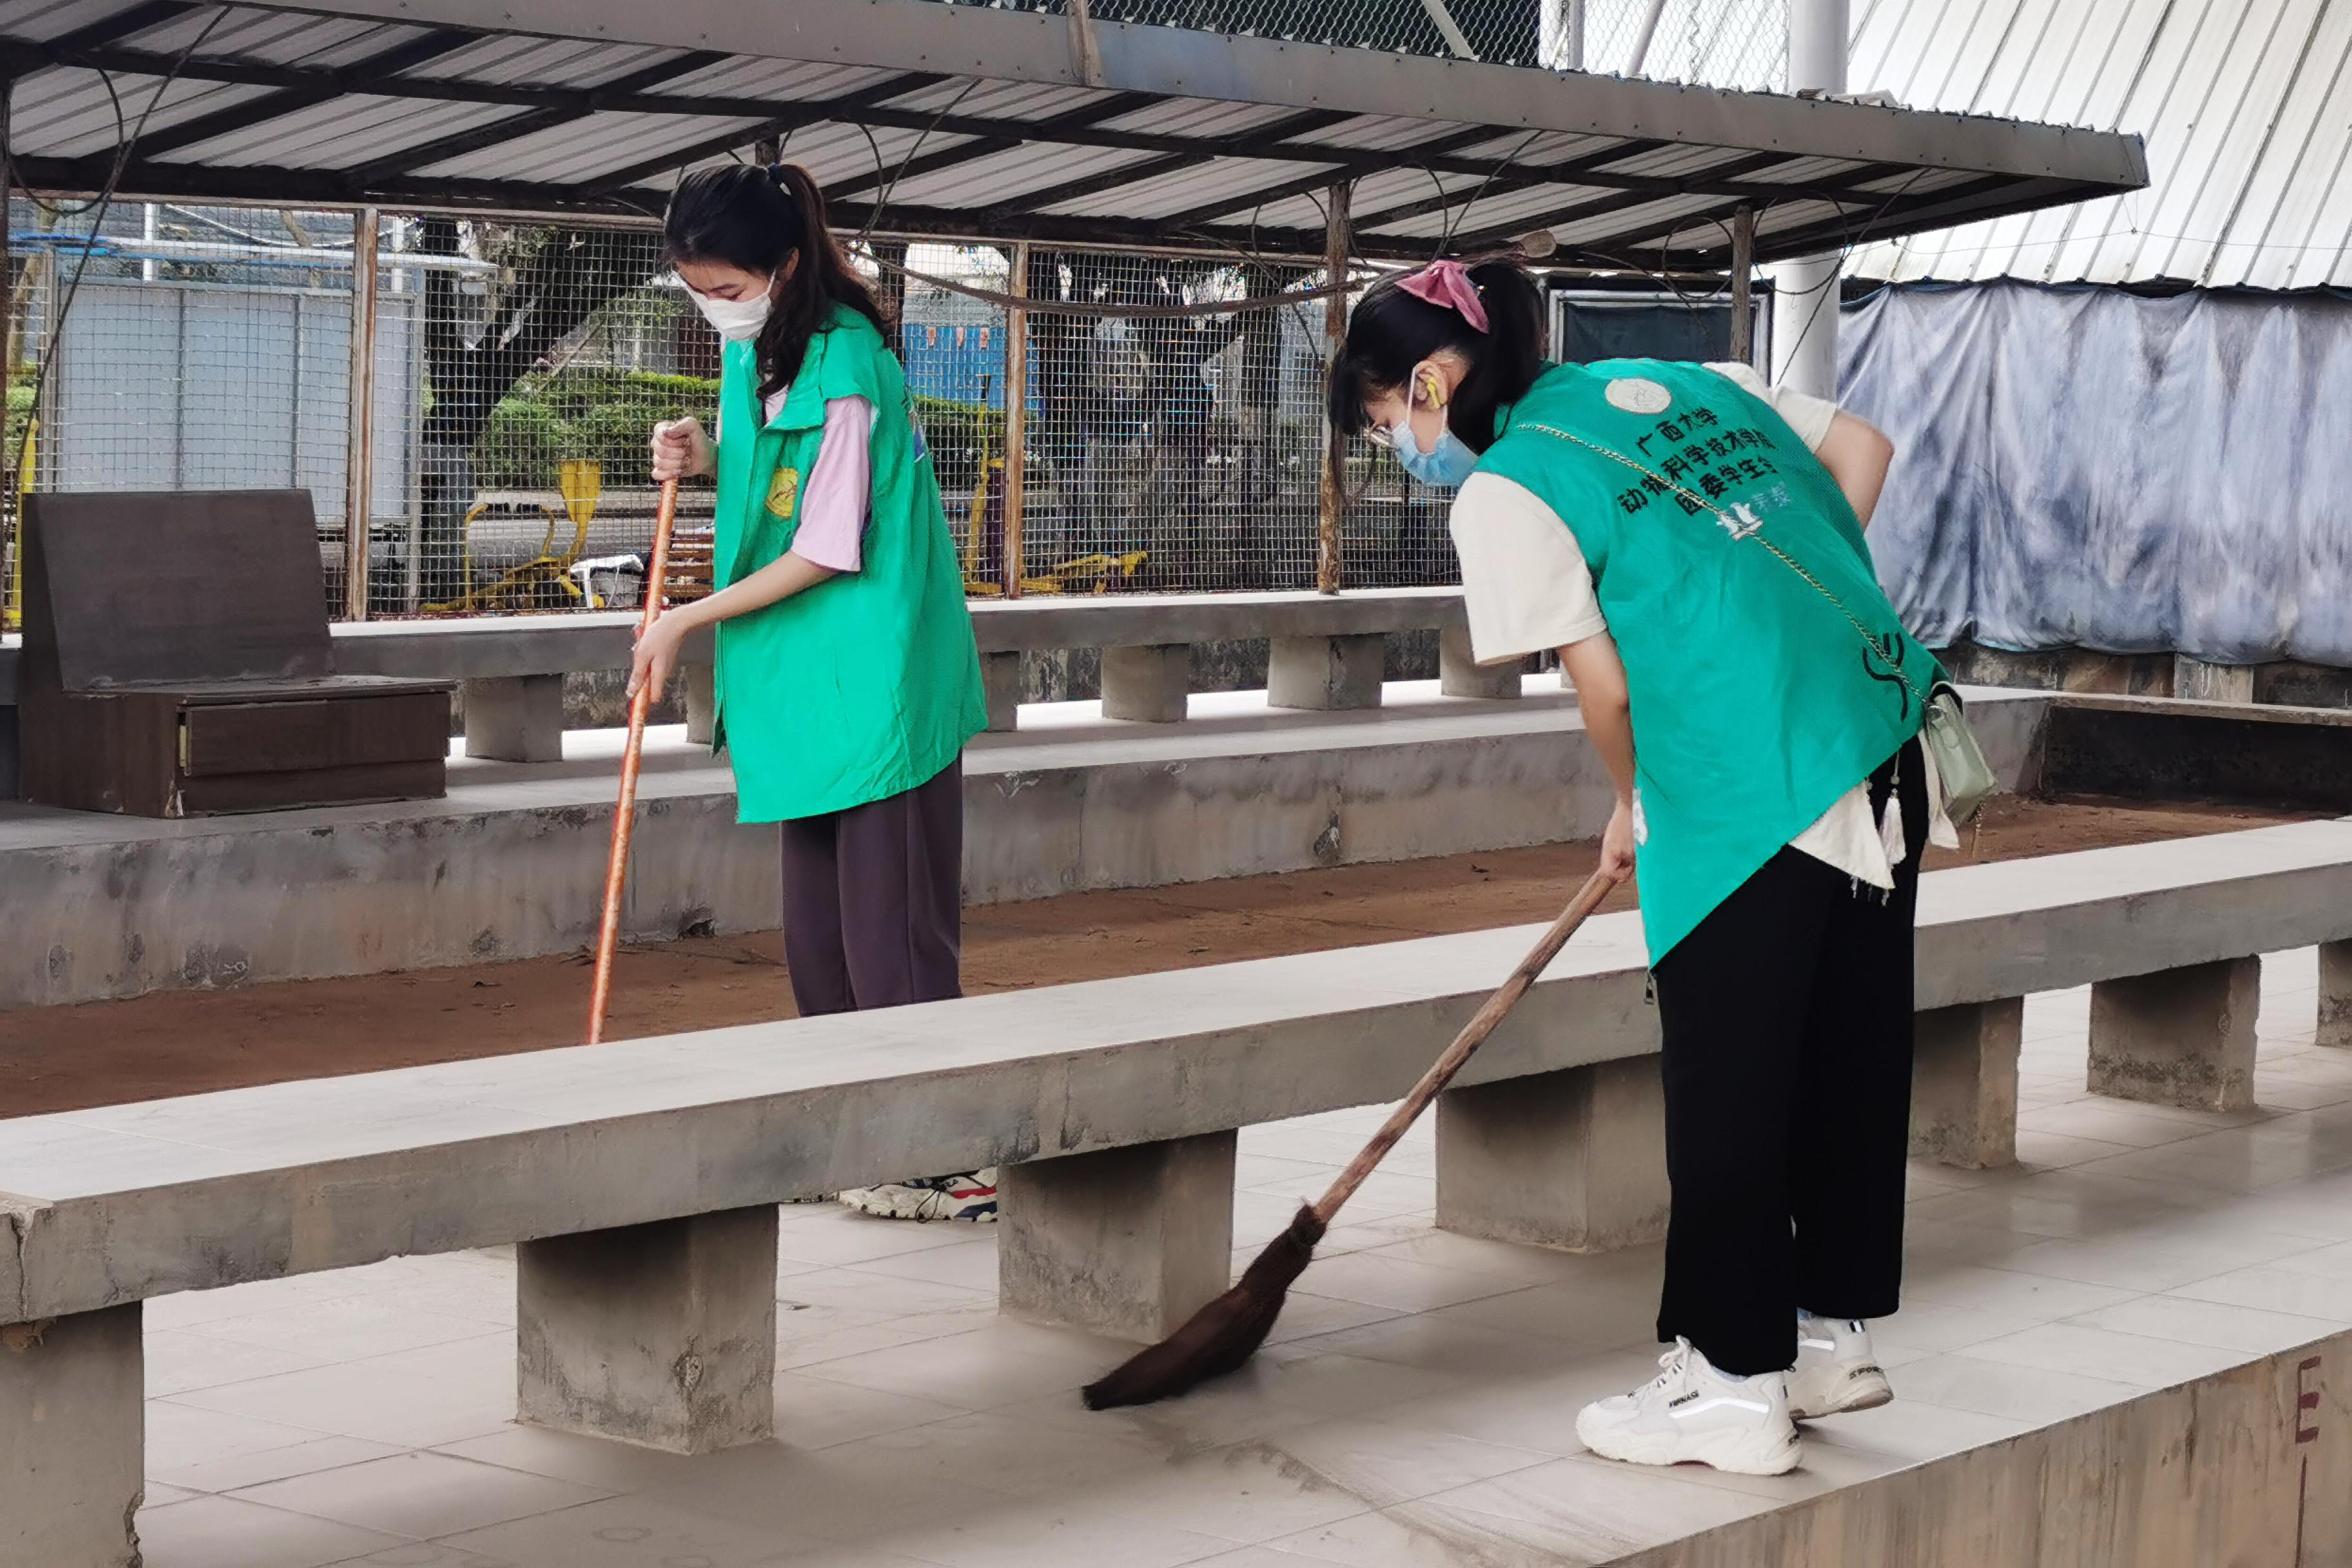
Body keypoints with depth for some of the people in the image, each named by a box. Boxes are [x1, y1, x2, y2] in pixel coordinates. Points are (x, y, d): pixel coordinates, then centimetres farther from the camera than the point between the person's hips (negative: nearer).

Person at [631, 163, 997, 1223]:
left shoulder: (845, 370, -18)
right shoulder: (753, 347, 9)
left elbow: (826, 551, -17)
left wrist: (687, 622, -11)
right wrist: (706, 460, 2)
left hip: (876, 685, -9)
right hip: (801, 686, 9)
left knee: (889, 930, -9)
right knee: (816, 931, 11)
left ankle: (951, 1163, -4)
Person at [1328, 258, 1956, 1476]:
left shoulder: (1503, 495, -5)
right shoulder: (1681, 380, 16)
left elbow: (1604, 684, -5)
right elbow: (1862, 446, 16)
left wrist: (1634, 810, 13)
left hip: (1750, 793, -8)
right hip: (1885, 742, 8)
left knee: (1726, 1089, 3)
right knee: (1850, 1057, 16)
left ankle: (1734, 1382, 10)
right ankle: (1832, 1336, 29)